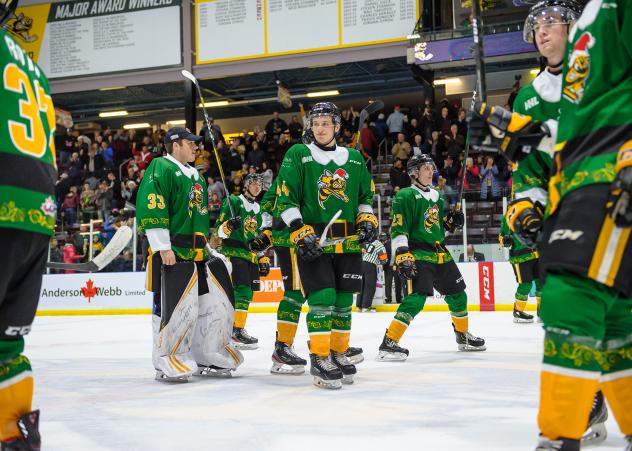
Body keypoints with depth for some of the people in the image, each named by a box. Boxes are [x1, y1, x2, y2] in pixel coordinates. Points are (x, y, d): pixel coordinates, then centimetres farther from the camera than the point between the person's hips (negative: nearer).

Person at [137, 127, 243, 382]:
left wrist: (208, 249, 26)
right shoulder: (161, 168, -6)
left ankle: (207, 359, 19)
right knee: (177, 308, -13)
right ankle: (167, 364, 0)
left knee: (216, 303, 8)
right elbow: (151, 208, -16)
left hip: (198, 253, 9)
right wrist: (162, 247, -21)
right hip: (172, 253, -9)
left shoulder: (196, 176, 23)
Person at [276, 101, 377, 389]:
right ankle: (320, 360, -6)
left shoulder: (354, 159, 12)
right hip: (313, 241, -4)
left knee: (343, 301, 9)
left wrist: (367, 221, 6)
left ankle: (338, 354, 22)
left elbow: (365, 195, 23)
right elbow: (286, 200, -4)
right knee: (322, 299, -13)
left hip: (348, 244, 5)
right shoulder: (297, 155, 0)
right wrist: (300, 232, -13)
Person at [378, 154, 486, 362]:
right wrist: (402, 256, -23)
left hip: (440, 253, 8)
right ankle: (389, 343, -21)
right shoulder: (405, 196, -9)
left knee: (458, 295, 15)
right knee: (416, 298, -22)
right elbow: (398, 230, -15)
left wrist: (451, 221, 6)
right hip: (417, 254, -8)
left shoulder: (436, 196, 16)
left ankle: (463, 336, 36)